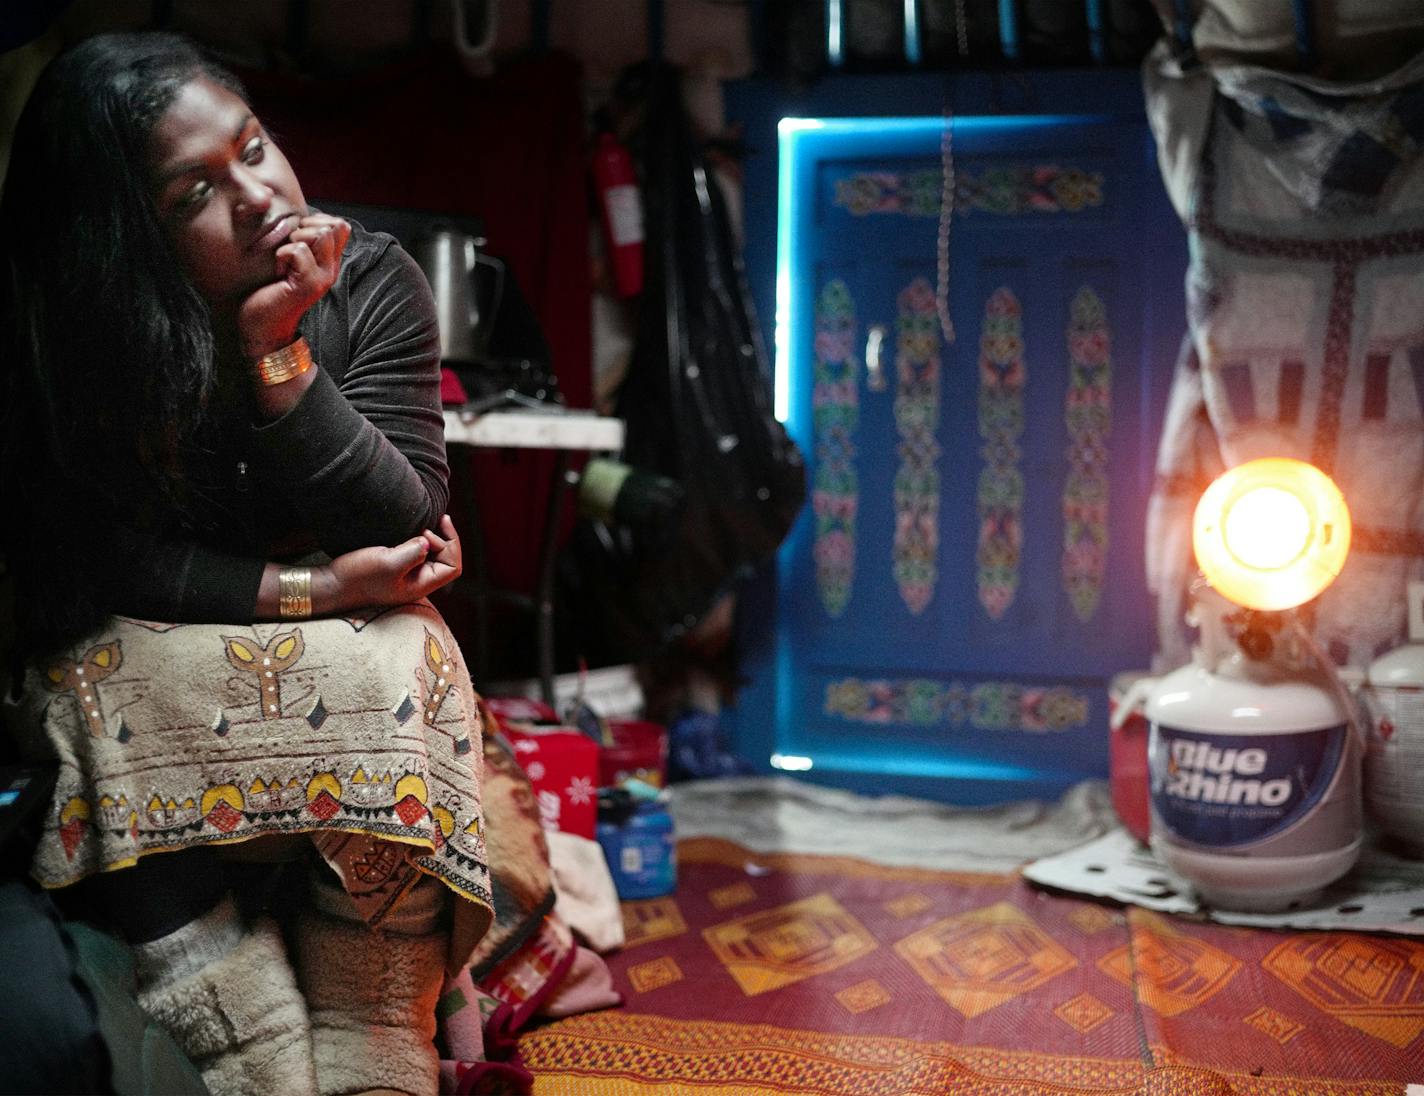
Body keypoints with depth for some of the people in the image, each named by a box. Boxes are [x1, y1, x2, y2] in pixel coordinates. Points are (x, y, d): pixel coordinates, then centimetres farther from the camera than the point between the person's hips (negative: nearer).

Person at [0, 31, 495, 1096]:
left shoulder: (373, 280, -11)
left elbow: (405, 523, -16)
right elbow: (105, 563, -15)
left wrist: (280, 347, -25)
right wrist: (307, 590, -24)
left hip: (343, 640, 1)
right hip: (150, 644, 0)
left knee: (394, 679, -31)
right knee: (101, 693, -31)